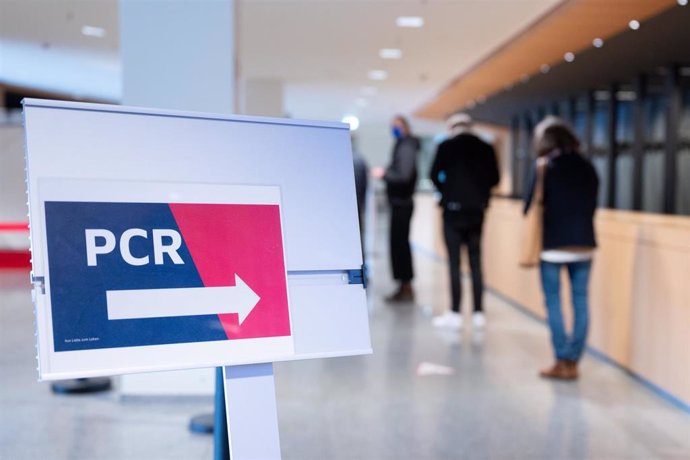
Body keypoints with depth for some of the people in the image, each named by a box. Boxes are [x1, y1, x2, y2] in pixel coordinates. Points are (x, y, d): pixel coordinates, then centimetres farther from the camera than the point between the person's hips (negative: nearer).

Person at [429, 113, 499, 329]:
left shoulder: (446, 147, -6)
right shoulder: (486, 148, 2)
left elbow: (435, 176, -6)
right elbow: (494, 178, 3)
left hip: (453, 209, -3)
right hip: (476, 210, 3)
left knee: (454, 263, 0)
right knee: (475, 262, 9)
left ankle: (455, 314, 0)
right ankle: (478, 313, 10)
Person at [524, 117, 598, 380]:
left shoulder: (547, 168, -6)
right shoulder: (588, 169, 8)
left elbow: (530, 206, -6)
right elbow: (592, 206, 13)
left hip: (553, 245, -4)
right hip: (584, 245, 4)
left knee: (553, 302, 3)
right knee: (580, 303, 6)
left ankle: (562, 362, 2)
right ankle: (573, 362, 8)